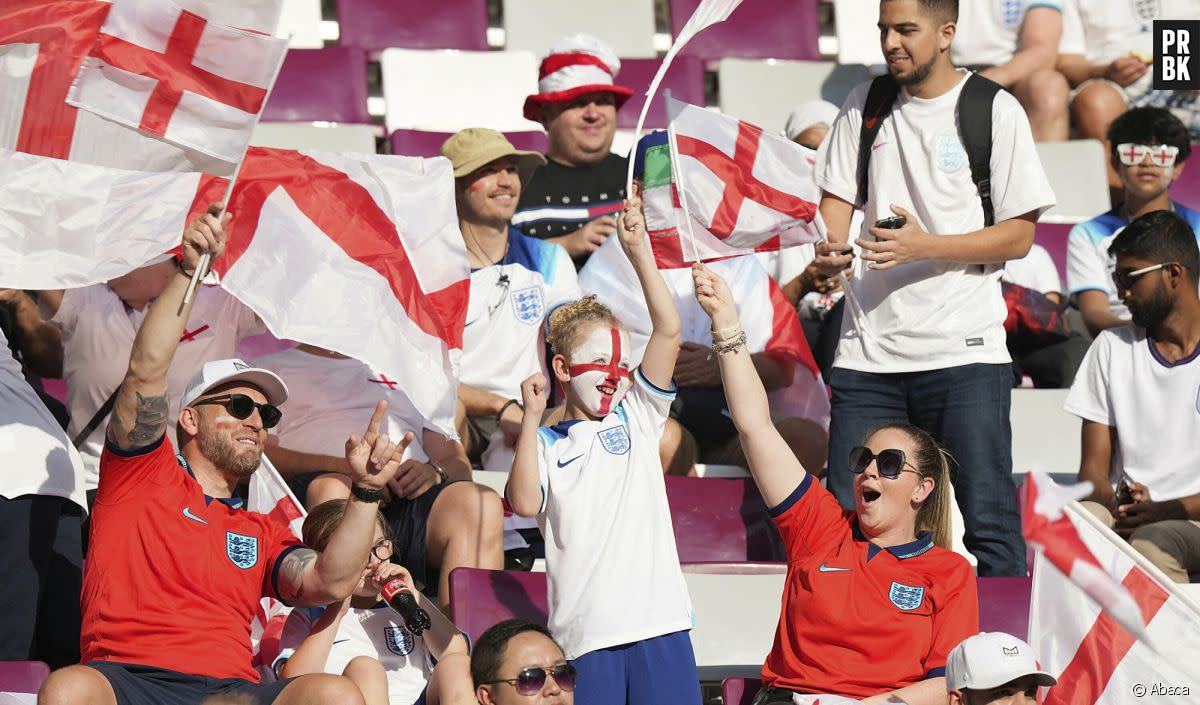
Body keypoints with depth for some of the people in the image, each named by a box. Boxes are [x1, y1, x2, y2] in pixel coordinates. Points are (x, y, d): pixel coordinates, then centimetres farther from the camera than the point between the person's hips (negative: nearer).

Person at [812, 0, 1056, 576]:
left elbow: (1019, 235, -3)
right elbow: (836, 199, 14)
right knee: (847, 518, 2)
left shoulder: (995, 112, 0)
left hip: (963, 352, -4)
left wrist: (925, 247, -16)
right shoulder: (865, 106, 13)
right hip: (867, 349, 4)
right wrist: (829, 248, -9)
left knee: (988, 521, -6)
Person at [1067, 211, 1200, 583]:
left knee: (1150, 544, -38)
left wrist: (1167, 510, -20)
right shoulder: (1112, 347, 16)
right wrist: (1117, 509, -13)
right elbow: (1094, 468, 10)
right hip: (1132, 514, 3)